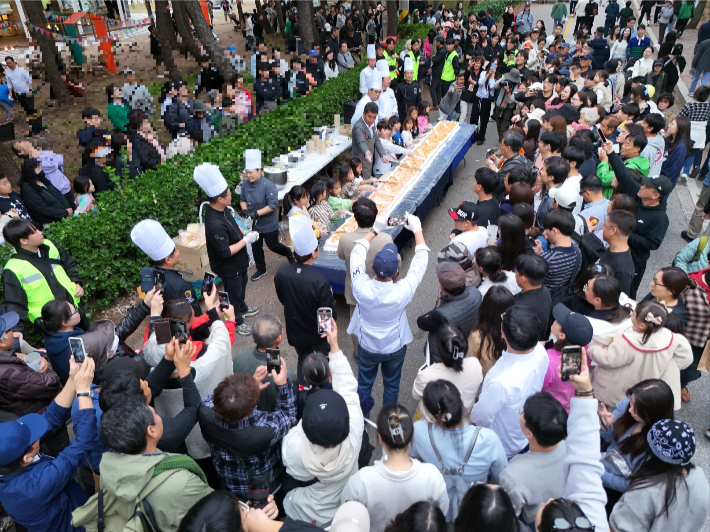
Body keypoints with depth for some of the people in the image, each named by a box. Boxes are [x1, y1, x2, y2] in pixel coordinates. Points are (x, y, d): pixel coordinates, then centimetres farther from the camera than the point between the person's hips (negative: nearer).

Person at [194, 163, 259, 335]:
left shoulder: (219, 210, -10)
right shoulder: (215, 224, -39)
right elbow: (225, 252, -32)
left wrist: (245, 233, -4)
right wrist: (246, 240, -25)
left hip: (239, 262, 9)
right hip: (229, 267, -9)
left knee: (242, 287, 31)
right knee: (234, 293, 15)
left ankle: (242, 308, 57)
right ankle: (237, 321, 39)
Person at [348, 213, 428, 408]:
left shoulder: (361, 288, -31)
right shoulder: (402, 292, -34)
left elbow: (357, 253, -13)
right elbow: (420, 261, -19)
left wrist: (374, 230, -5)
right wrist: (417, 230, -8)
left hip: (367, 348, 1)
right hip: (395, 349, -1)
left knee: (364, 384, 24)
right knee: (392, 386, 24)